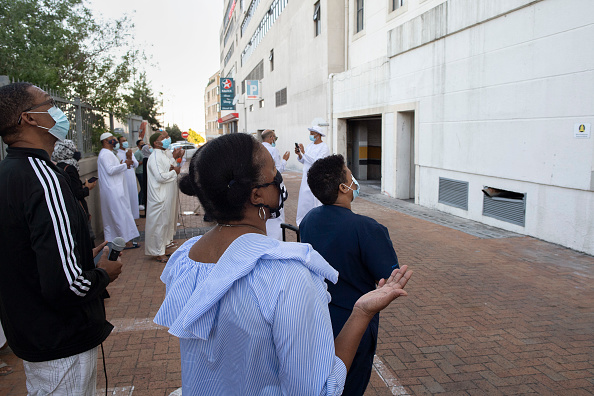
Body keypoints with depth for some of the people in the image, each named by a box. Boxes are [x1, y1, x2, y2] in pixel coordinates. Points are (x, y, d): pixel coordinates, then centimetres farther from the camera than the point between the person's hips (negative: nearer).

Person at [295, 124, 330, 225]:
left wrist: (304, 152, -24)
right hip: (306, 177, 8)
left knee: (314, 202, -6)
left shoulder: (324, 148, -11)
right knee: (304, 200, 11)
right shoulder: (310, 145, 13)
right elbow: (303, 161, 18)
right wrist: (299, 154, -3)